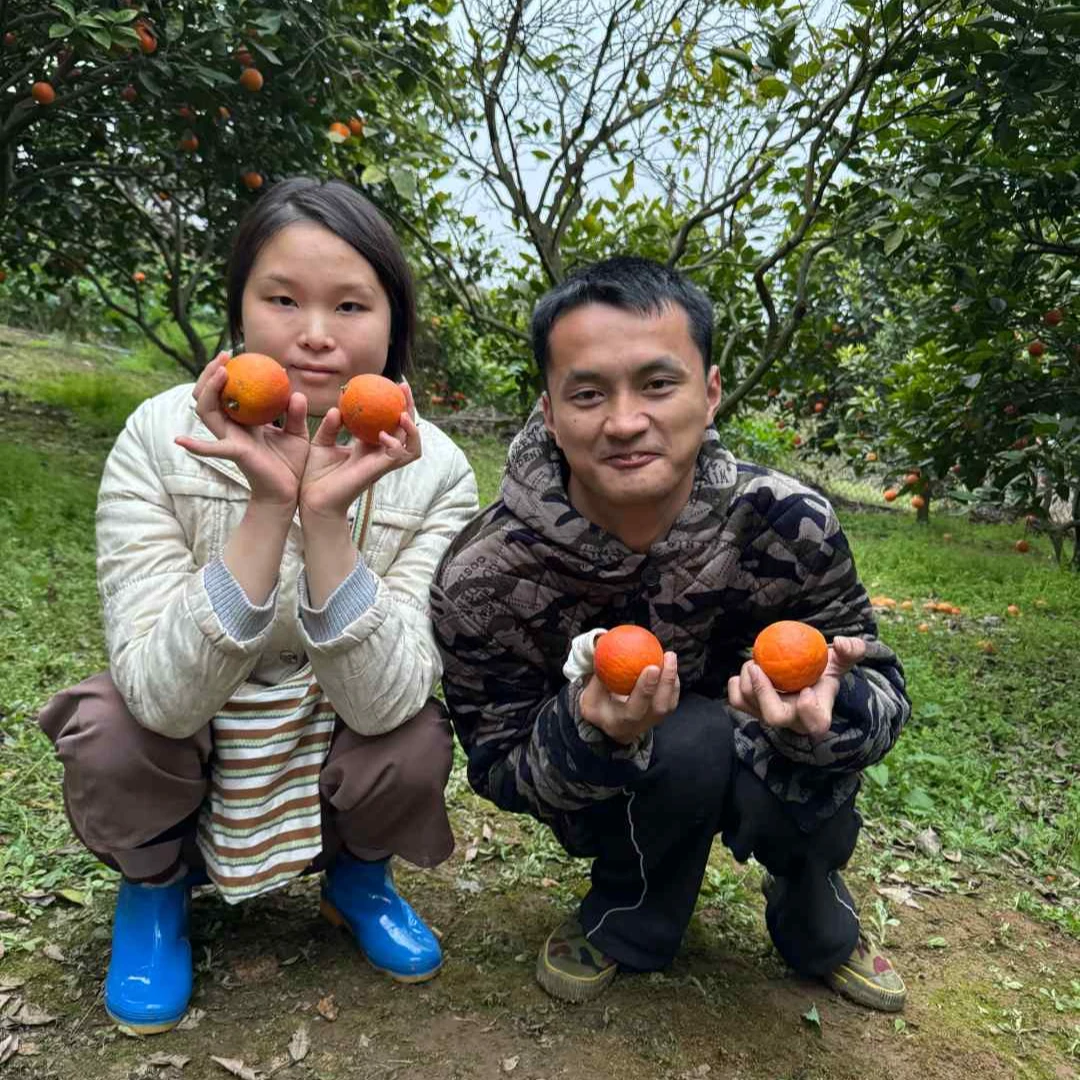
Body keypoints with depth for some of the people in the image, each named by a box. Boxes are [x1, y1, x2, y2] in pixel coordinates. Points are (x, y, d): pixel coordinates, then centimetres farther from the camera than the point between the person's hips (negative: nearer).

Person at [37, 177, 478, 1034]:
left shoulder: (432, 470, -20)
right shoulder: (160, 440, -22)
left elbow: (381, 704, -28)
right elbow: (164, 700, -30)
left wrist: (327, 518, -39)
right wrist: (268, 509, -41)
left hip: (332, 769, 1)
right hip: (185, 763, 0)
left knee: (418, 742, -28)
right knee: (106, 730, -29)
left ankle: (356, 874, 9)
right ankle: (157, 884, 7)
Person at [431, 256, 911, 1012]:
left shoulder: (786, 524, -24)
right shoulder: (483, 580, -27)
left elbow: (883, 690, -15)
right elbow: (499, 772, -16)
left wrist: (828, 708, -40)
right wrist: (588, 733, -40)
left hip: (753, 775, 2)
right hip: (602, 796, -1)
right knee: (692, 741, -34)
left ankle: (815, 918, 6)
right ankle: (632, 919, 1)